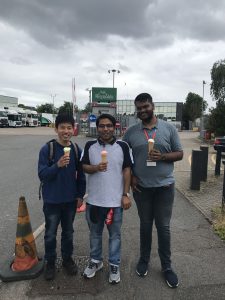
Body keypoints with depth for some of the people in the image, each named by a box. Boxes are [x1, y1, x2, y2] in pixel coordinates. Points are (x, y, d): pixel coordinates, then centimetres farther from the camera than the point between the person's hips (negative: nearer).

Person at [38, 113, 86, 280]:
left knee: (68, 232, 18)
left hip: (71, 200, 3)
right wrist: (57, 165, -32)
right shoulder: (47, 149, -13)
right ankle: (50, 263, 35)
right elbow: (42, 174, -16)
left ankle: (68, 259, 39)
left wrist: (80, 195, 4)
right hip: (52, 200, -2)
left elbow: (81, 175, 4)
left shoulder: (77, 151, -4)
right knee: (50, 234, 14)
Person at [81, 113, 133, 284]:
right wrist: (96, 168, -22)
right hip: (94, 199, 2)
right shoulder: (90, 146, -1)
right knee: (95, 233, 19)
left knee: (115, 235, 14)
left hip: (115, 200, -2)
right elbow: (84, 167, 0)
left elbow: (127, 170, -4)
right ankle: (96, 261, 41)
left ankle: (114, 265, 34)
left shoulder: (123, 146, -5)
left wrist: (126, 195, -7)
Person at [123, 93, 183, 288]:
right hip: (141, 187, 1)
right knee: (145, 225, 17)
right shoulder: (131, 132, 1)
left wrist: (162, 156, -18)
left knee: (163, 227, 10)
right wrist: (131, 176, -7)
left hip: (165, 186, -1)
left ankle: (167, 266, 29)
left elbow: (179, 154, 0)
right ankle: (144, 260, 38)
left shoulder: (169, 128, -2)